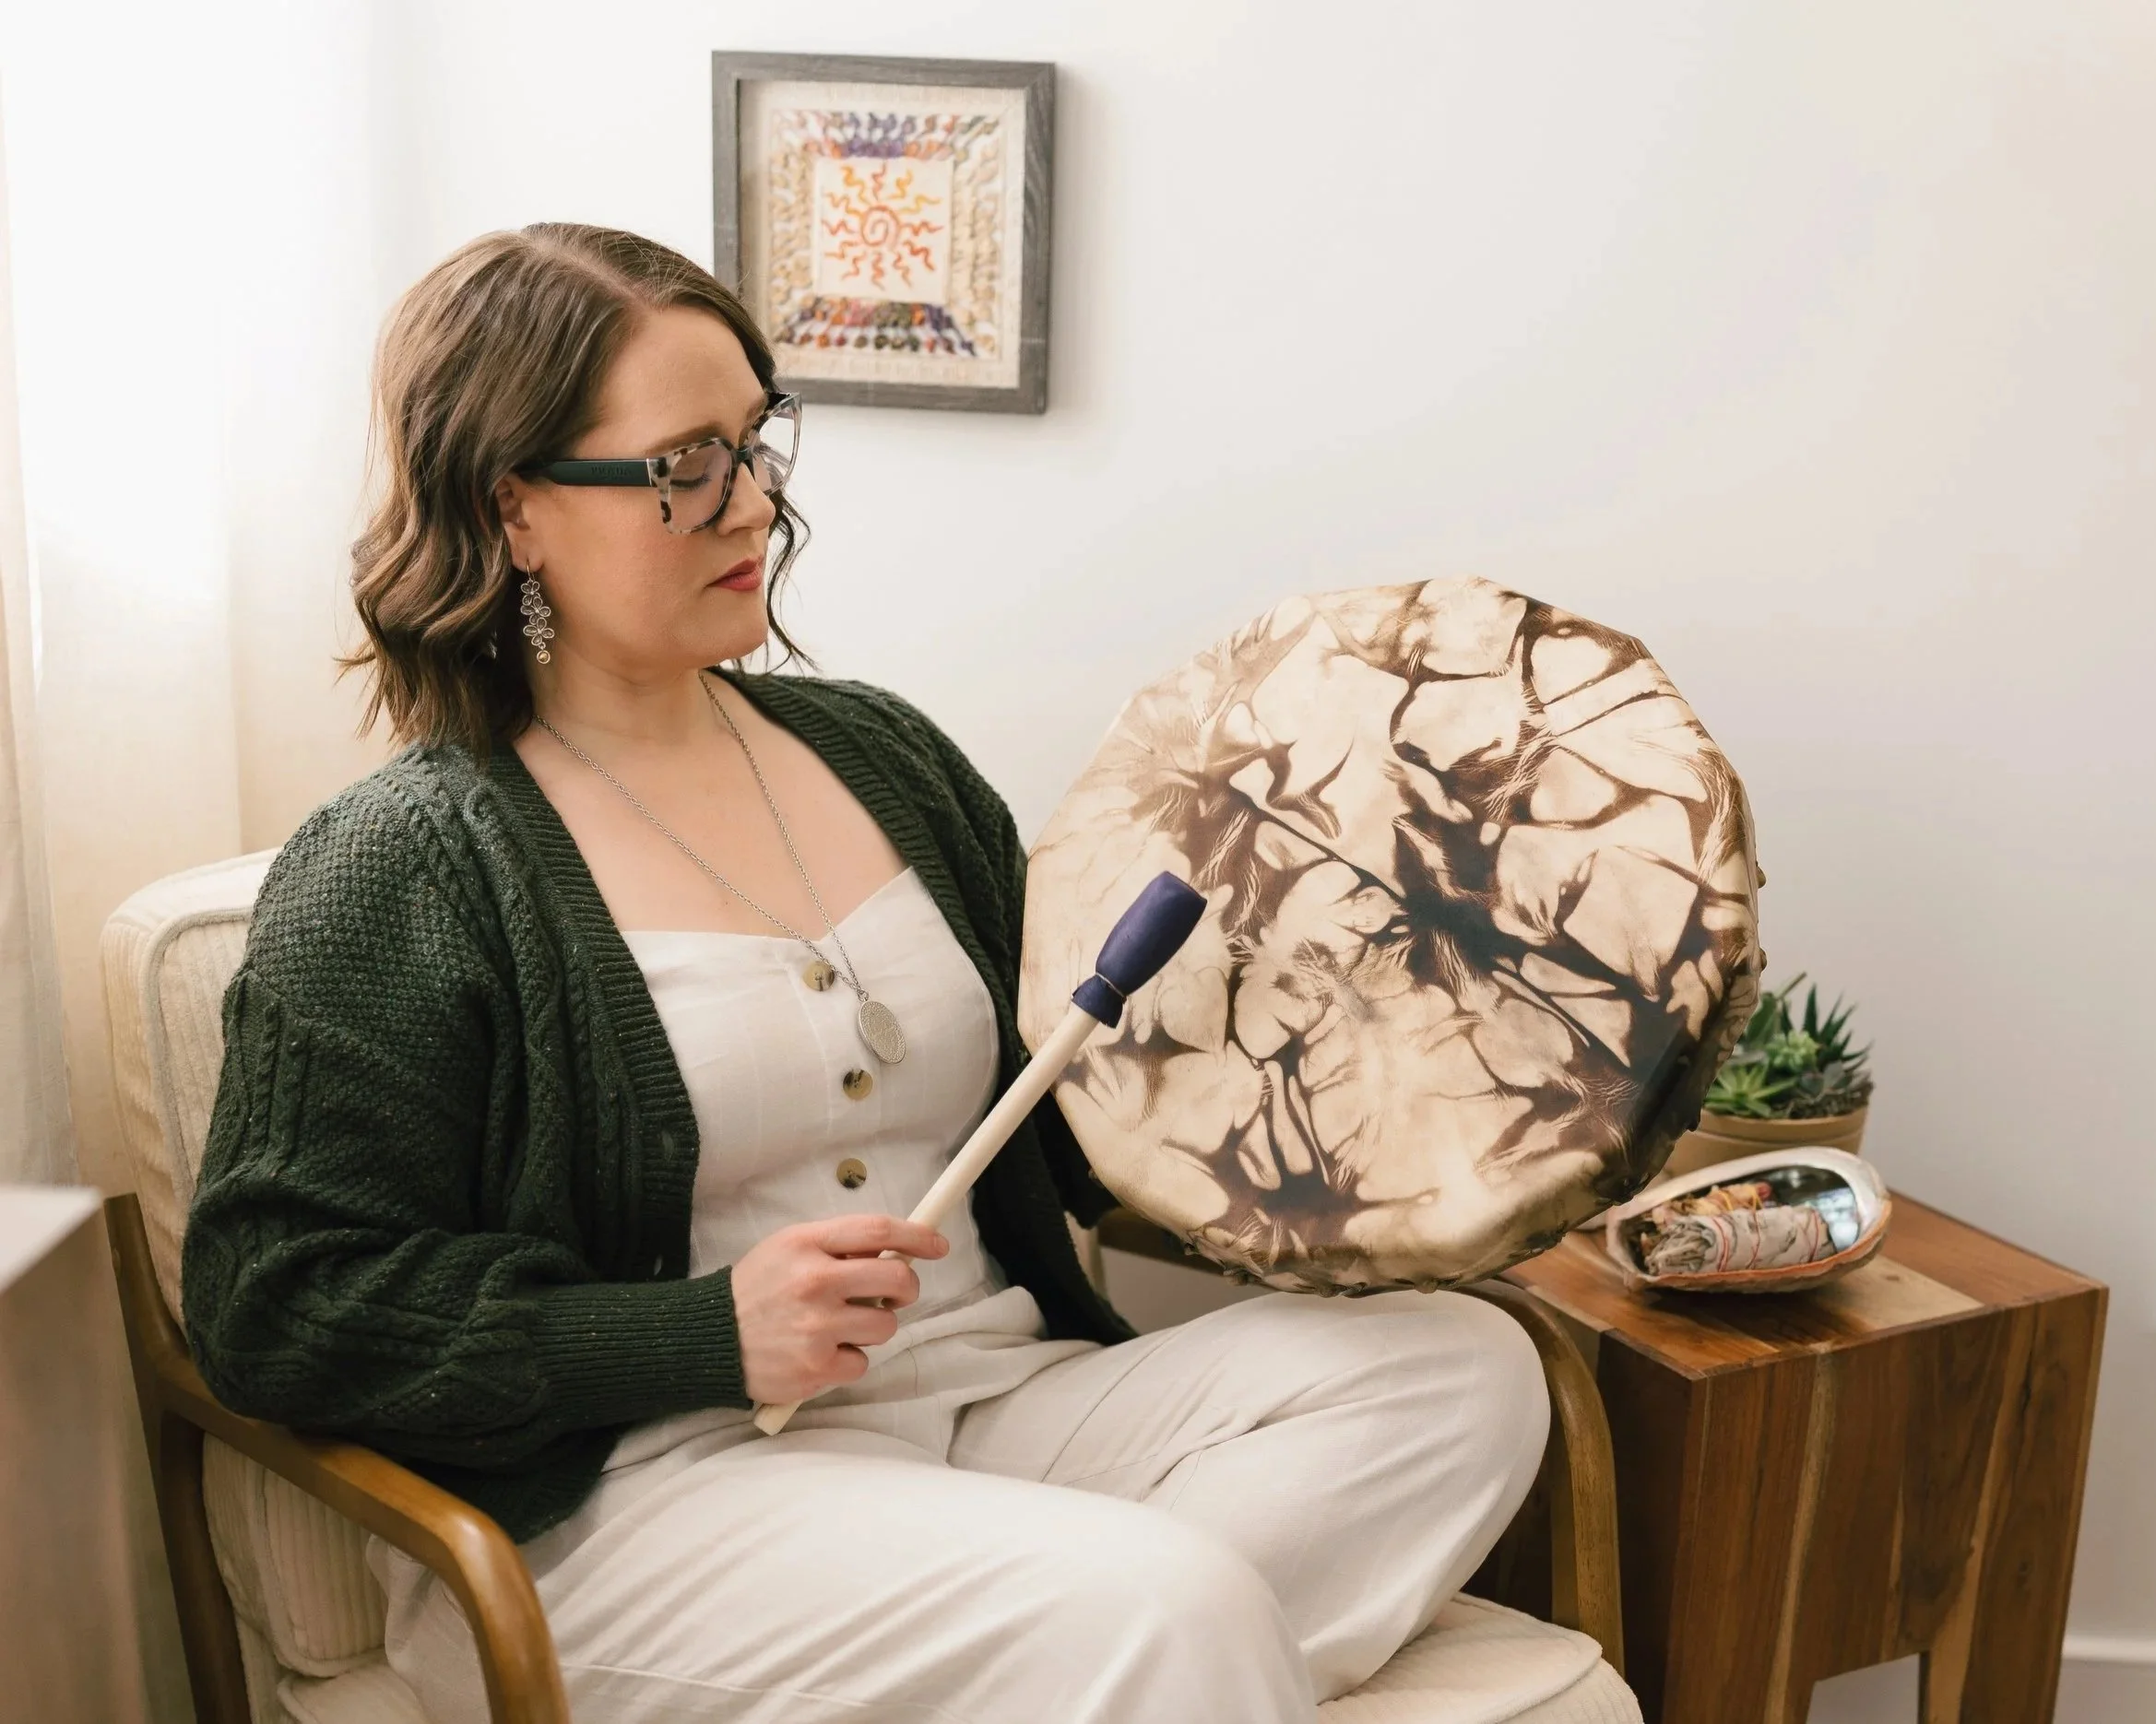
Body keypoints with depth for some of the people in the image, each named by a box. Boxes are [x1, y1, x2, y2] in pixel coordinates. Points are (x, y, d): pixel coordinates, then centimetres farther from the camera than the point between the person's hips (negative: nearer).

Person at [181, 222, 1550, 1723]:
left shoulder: (877, 750, 13)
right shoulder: (400, 870, -6)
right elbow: (277, 1308, -8)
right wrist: (709, 1334, -16)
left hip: (1007, 1392, 7)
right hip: (622, 1498, -7)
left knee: (1464, 1362, -13)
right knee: (1168, 1603, -31)